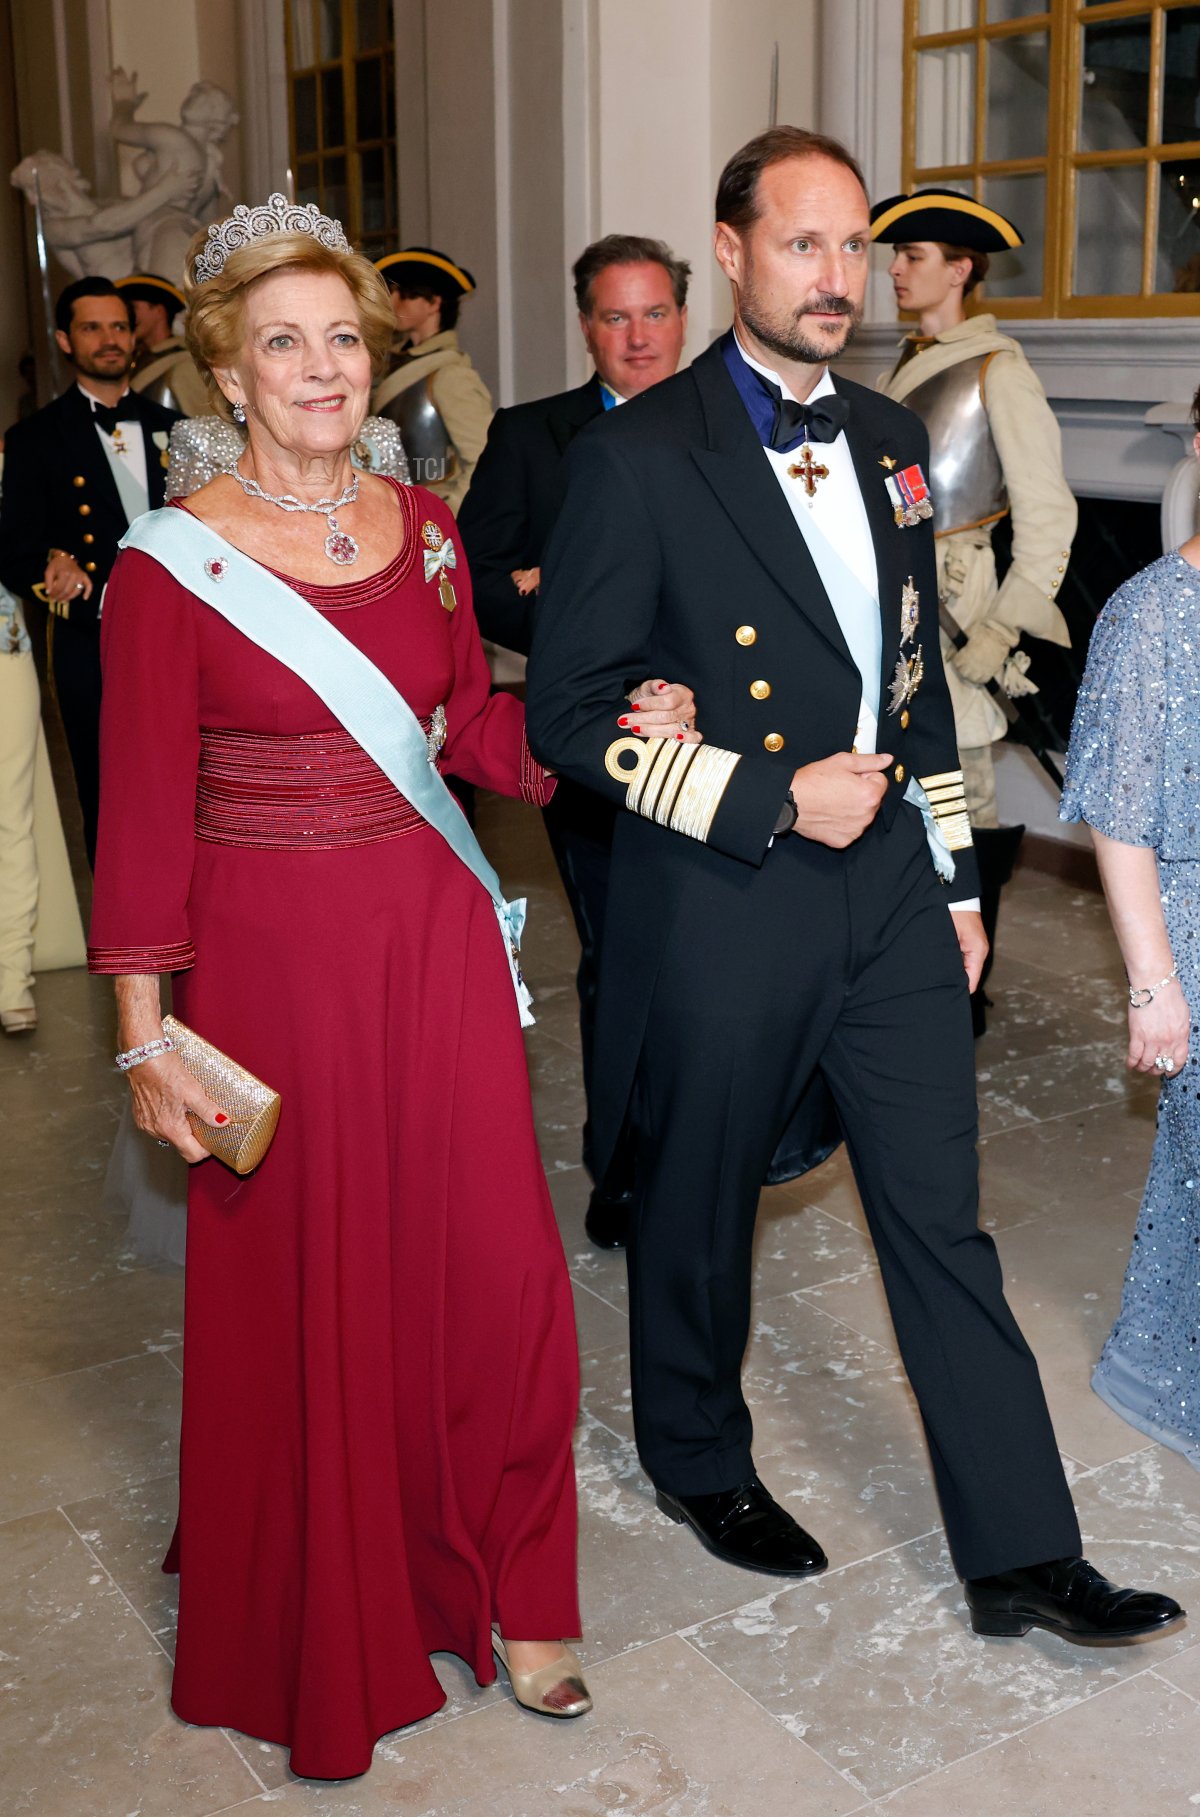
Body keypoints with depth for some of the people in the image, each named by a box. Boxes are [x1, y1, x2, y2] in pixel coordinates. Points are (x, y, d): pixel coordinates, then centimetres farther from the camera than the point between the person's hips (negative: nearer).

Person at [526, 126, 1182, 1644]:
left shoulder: (888, 437, 9)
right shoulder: (638, 457, -11)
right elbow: (566, 712, -12)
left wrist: (956, 874, 15)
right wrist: (770, 801, -17)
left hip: (889, 893, 5)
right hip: (723, 907, -5)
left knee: (943, 1222, 7)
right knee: (699, 1206, 14)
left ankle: (1021, 1557, 17)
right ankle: (697, 1458, 40)